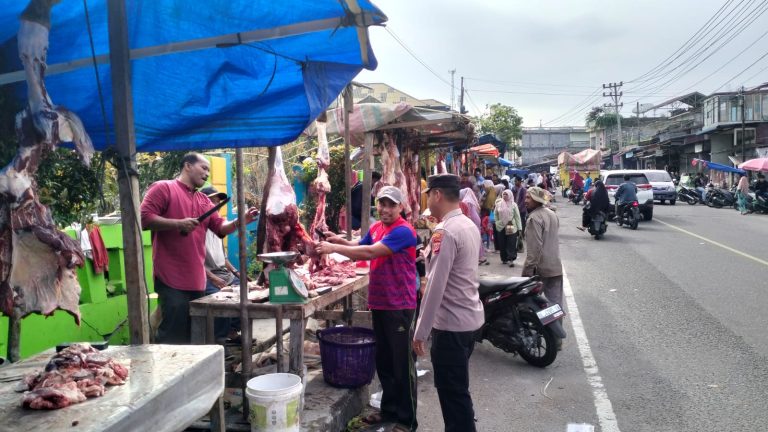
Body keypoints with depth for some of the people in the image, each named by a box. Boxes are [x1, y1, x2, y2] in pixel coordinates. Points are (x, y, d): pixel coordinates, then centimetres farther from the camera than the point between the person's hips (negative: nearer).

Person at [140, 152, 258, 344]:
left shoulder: (204, 200, 19)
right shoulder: (163, 188, -2)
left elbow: (221, 227, 12)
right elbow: (144, 218, -11)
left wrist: (241, 221, -6)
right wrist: (178, 223, -18)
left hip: (196, 279, 8)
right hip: (172, 279, -7)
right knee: (173, 336, -6)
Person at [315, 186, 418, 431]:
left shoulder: (403, 231, -18)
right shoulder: (375, 228, 10)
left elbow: (371, 252, -27)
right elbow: (360, 247, 17)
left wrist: (334, 248, -26)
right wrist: (340, 240, -3)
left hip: (399, 306, -8)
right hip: (378, 303, 8)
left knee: (402, 364, 2)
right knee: (383, 361, 18)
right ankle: (389, 409, 33)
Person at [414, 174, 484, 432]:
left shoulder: (445, 232, -20)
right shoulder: (469, 225, 8)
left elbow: (436, 286, -22)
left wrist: (420, 332, -17)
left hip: (450, 324, -9)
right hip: (469, 317, 9)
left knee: (452, 393, 3)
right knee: (458, 390, 22)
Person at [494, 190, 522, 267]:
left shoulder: (513, 205, -4)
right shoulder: (498, 204, 3)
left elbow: (517, 216, -3)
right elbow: (495, 214, 14)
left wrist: (519, 228, -6)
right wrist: (497, 223, 5)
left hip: (511, 228, -3)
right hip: (501, 227, 3)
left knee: (511, 244, -5)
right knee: (502, 244, 8)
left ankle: (511, 259, -4)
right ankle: (504, 259, 20)